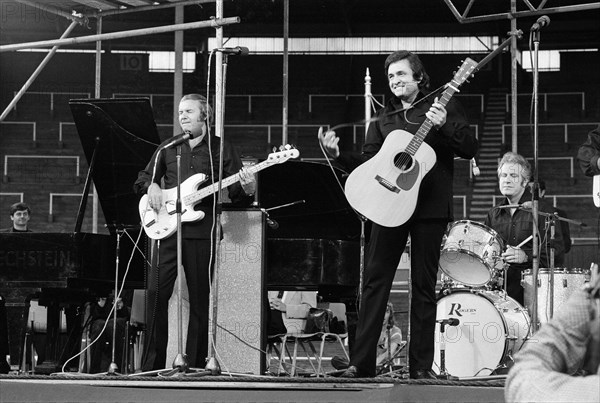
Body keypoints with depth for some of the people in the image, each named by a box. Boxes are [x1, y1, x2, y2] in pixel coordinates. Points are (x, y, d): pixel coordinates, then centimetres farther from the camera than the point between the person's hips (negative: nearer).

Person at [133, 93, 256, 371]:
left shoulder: (221, 149, 7)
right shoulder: (167, 148, 16)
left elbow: (236, 195, 5)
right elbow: (143, 179, 23)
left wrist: (247, 190, -17)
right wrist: (151, 186, 1)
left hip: (202, 233, -2)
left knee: (200, 299, 2)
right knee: (156, 292, -8)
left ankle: (195, 364, 9)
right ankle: (151, 365, -4)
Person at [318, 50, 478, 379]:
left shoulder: (445, 107, 5)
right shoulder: (383, 118, 15)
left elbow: (470, 149, -3)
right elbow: (366, 165, 11)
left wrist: (443, 125, -18)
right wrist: (338, 155, -6)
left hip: (430, 206, -3)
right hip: (389, 205, 3)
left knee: (424, 285, 2)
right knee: (374, 280, -2)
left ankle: (421, 365, 7)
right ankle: (361, 362, 0)